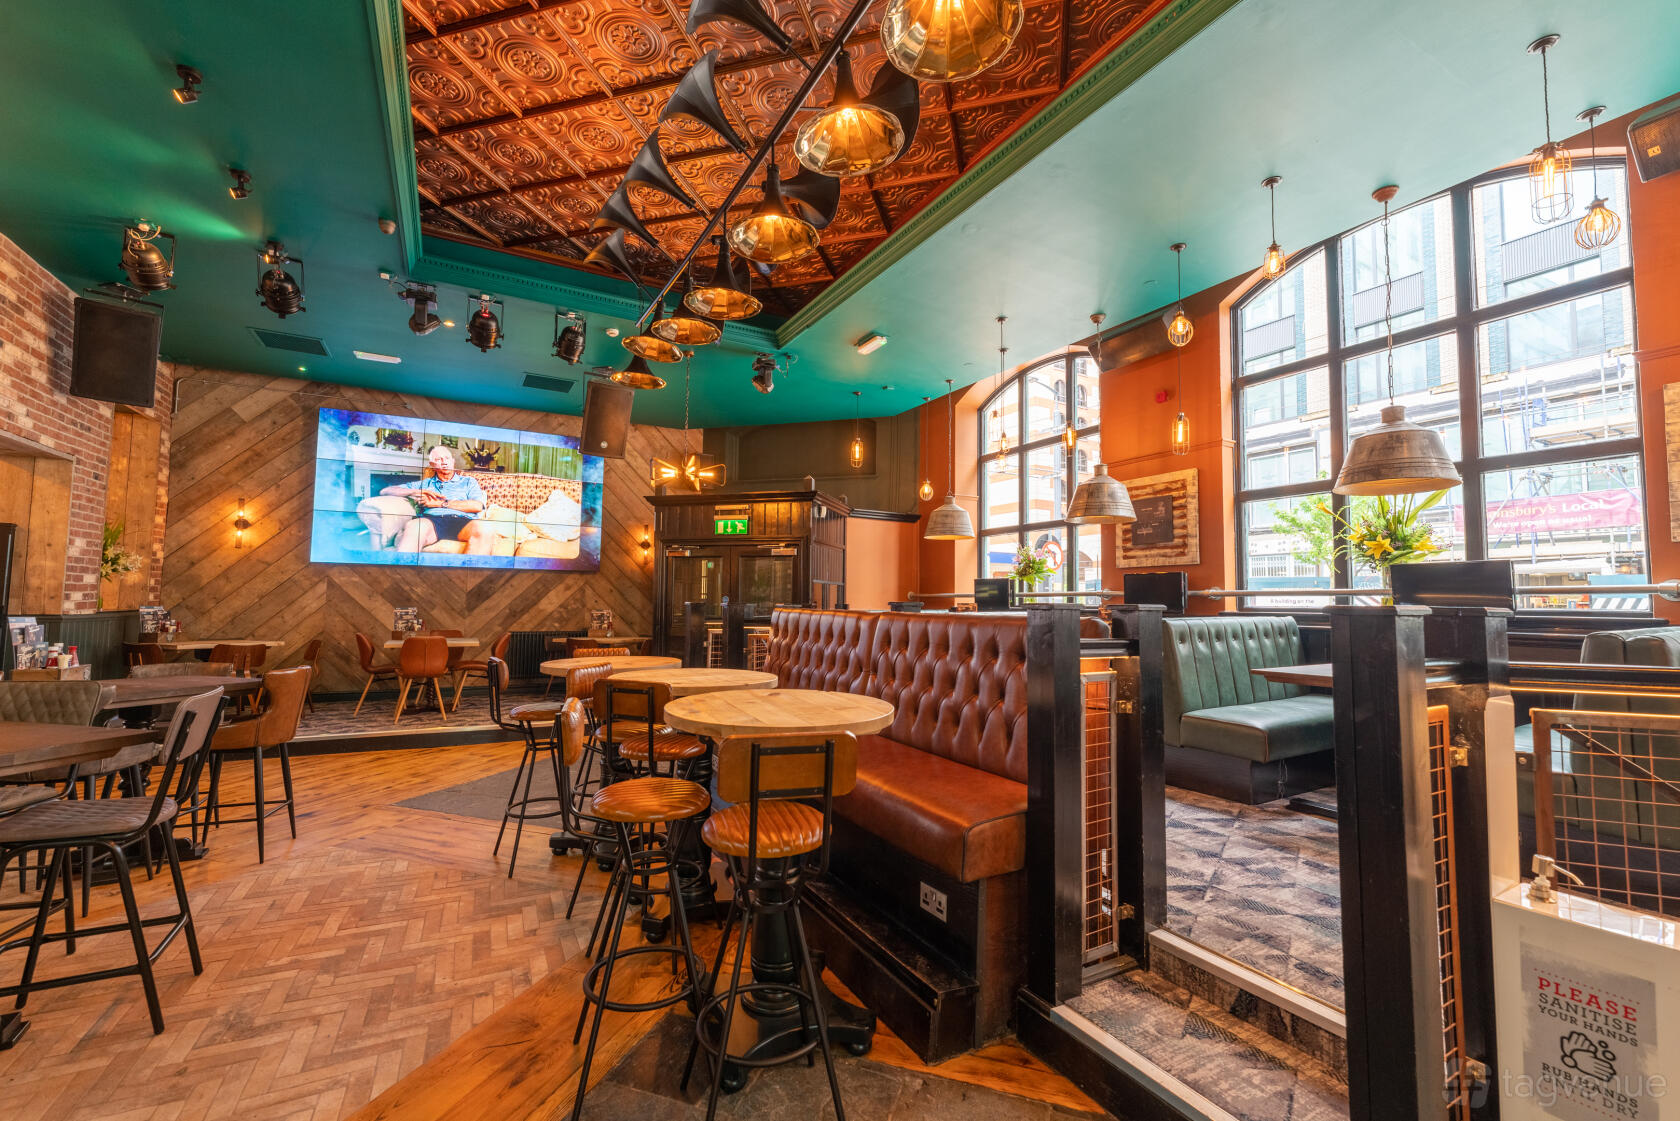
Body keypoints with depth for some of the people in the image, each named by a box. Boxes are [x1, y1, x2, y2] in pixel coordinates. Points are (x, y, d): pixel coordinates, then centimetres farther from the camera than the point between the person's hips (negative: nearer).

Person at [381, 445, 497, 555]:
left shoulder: (468, 481, 29)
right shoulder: (425, 483, 34)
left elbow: (478, 506, 9)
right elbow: (386, 491, 28)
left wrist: (441, 503, 5)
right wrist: (417, 492, 10)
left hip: (462, 521, -1)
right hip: (431, 520, 1)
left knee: (485, 531, -39)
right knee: (414, 526, -38)